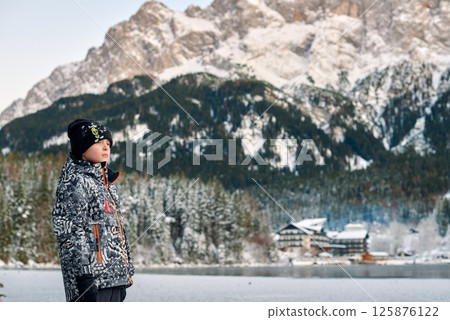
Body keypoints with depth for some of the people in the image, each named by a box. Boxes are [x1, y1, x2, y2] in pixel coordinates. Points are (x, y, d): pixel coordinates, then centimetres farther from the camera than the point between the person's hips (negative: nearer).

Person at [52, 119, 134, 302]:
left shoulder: (107, 183, 20)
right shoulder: (74, 182, -7)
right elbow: (70, 233, -15)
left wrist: (125, 275, 21)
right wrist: (84, 276, -22)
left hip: (114, 278, 9)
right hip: (92, 279, -9)